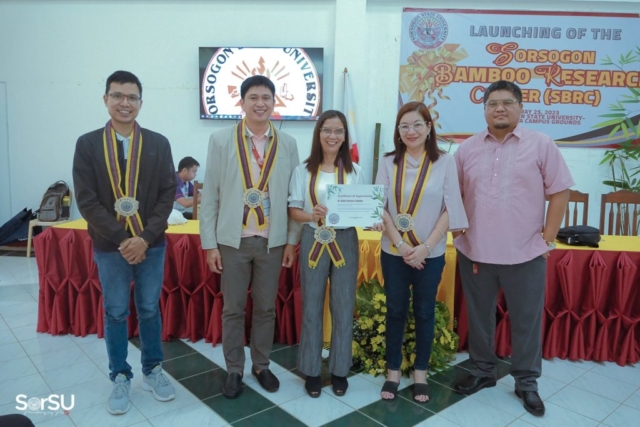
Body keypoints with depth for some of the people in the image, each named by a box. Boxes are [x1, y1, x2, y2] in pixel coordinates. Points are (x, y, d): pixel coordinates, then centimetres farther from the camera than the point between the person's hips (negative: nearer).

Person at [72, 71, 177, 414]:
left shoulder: (158, 144, 1)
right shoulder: (87, 144, -2)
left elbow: (168, 194, -2)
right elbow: (86, 200, -6)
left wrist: (145, 238, -12)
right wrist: (122, 240, -13)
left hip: (151, 244, 1)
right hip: (110, 246, 0)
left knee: (150, 310, 12)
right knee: (115, 313, 11)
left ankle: (152, 371, 30)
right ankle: (120, 378, 27)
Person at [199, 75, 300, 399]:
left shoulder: (288, 144, 2)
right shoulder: (220, 140, -2)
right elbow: (209, 195, -2)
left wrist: (292, 240, 1)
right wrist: (209, 243, -4)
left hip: (272, 241, 1)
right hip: (233, 240, -1)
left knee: (266, 308, 14)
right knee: (233, 309, 11)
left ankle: (261, 366, 32)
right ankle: (234, 370, 28)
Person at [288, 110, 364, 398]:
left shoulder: (354, 171, 2)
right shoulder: (303, 170, 0)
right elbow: (293, 211, -1)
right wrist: (313, 216, -21)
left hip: (345, 243, 1)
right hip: (313, 242, 0)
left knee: (343, 308, 9)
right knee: (312, 308, 8)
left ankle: (339, 369, 27)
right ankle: (311, 370, 25)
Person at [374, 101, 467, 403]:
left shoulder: (445, 162, -3)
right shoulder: (388, 162, 0)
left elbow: (449, 210, -6)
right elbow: (380, 207, -3)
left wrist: (425, 247, -13)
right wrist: (400, 245, -11)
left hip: (431, 254, -1)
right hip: (393, 252, 1)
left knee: (424, 312, 11)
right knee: (395, 311, 10)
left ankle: (420, 373, 27)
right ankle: (393, 371, 25)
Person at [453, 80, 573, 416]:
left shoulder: (541, 145, -2)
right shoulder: (467, 149, 5)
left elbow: (560, 192, -1)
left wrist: (548, 239, -4)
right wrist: (460, 234, 1)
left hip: (525, 254, -2)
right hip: (474, 252, 2)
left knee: (526, 321, 10)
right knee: (479, 317, 15)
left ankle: (527, 382, 29)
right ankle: (482, 371, 34)